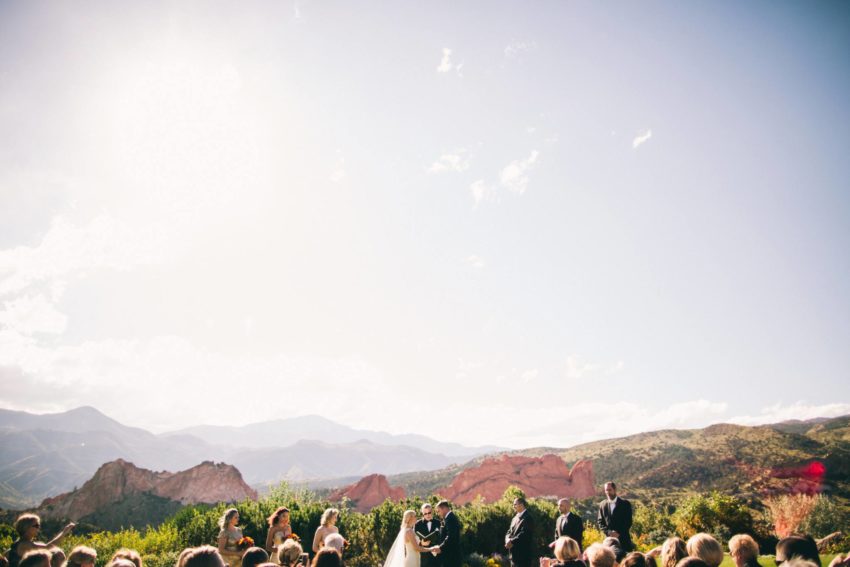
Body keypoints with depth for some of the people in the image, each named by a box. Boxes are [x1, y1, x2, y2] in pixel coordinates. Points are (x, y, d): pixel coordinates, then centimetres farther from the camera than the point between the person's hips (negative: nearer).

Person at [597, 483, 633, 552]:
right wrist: (608, 532, -9)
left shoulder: (625, 503, 1)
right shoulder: (602, 504, 8)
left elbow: (628, 521, -3)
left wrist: (618, 533, -12)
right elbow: (600, 522, 7)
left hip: (623, 539, -1)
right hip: (609, 538, 2)